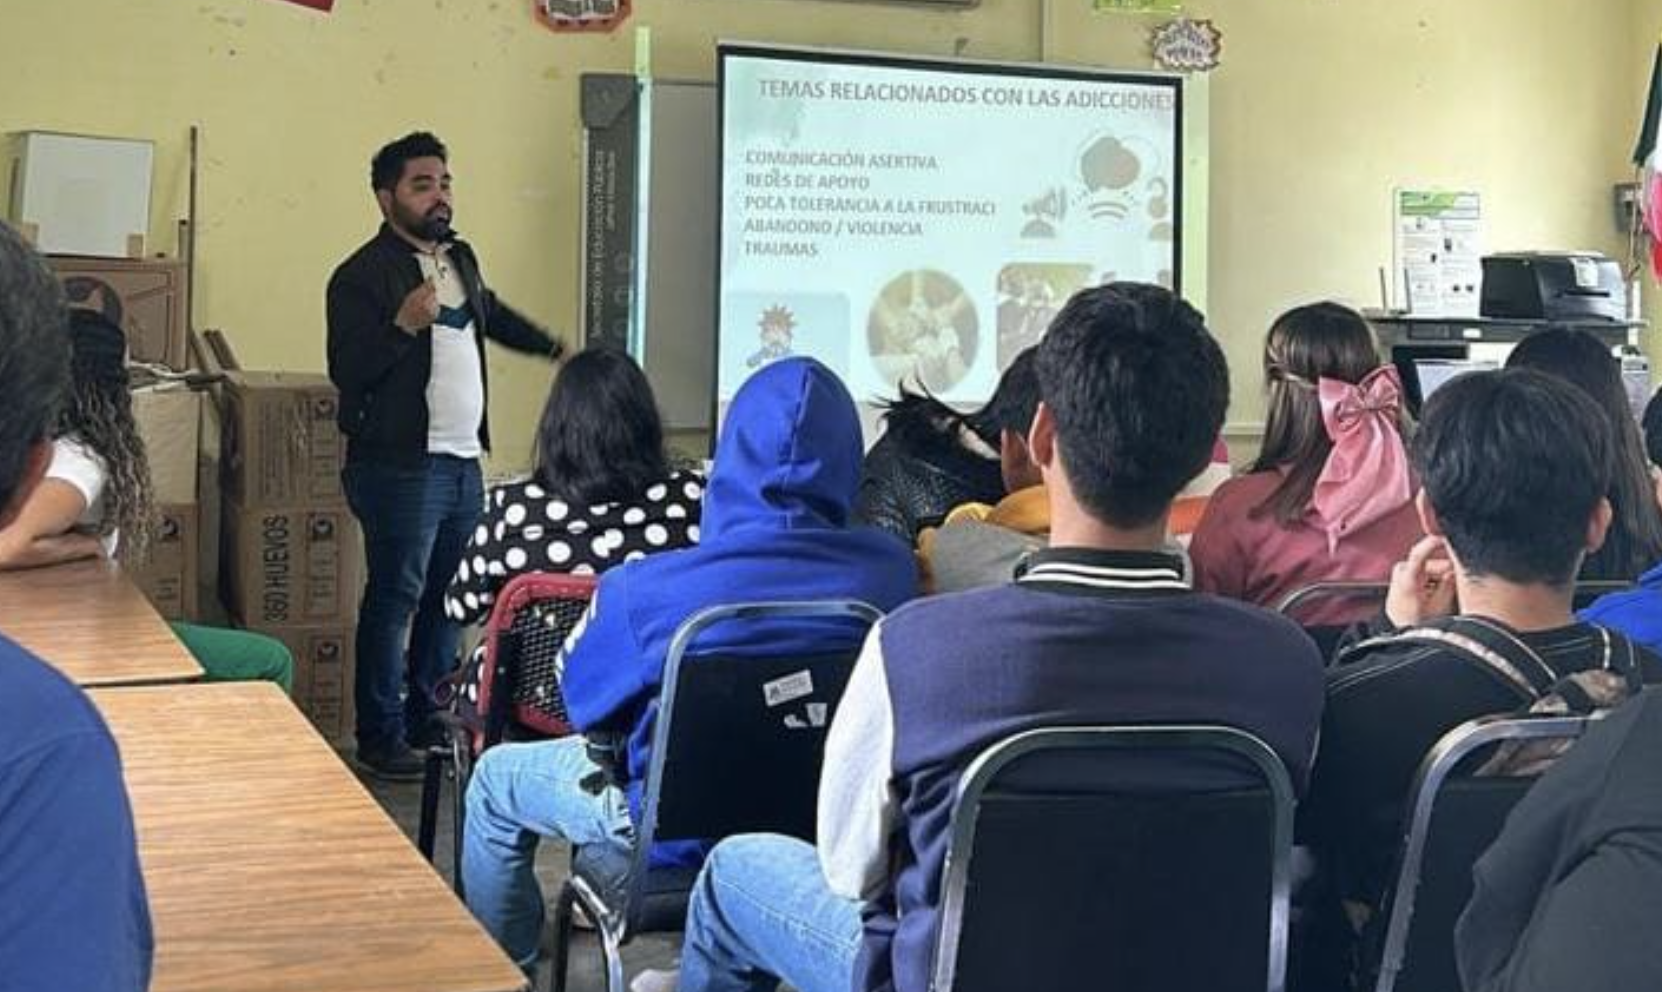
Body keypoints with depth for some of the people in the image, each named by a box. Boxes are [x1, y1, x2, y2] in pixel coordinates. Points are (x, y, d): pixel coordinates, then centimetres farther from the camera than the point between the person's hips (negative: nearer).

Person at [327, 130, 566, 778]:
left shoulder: (459, 257, 13)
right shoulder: (362, 276, -11)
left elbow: (492, 315, 34)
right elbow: (346, 371, -17)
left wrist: (554, 348, 41)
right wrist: (403, 326, -30)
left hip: (463, 461, 8)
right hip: (401, 465, -8)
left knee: (449, 596, 14)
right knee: (395, 597, -2)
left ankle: (429, 719, 26)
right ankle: (381, 738, 7)